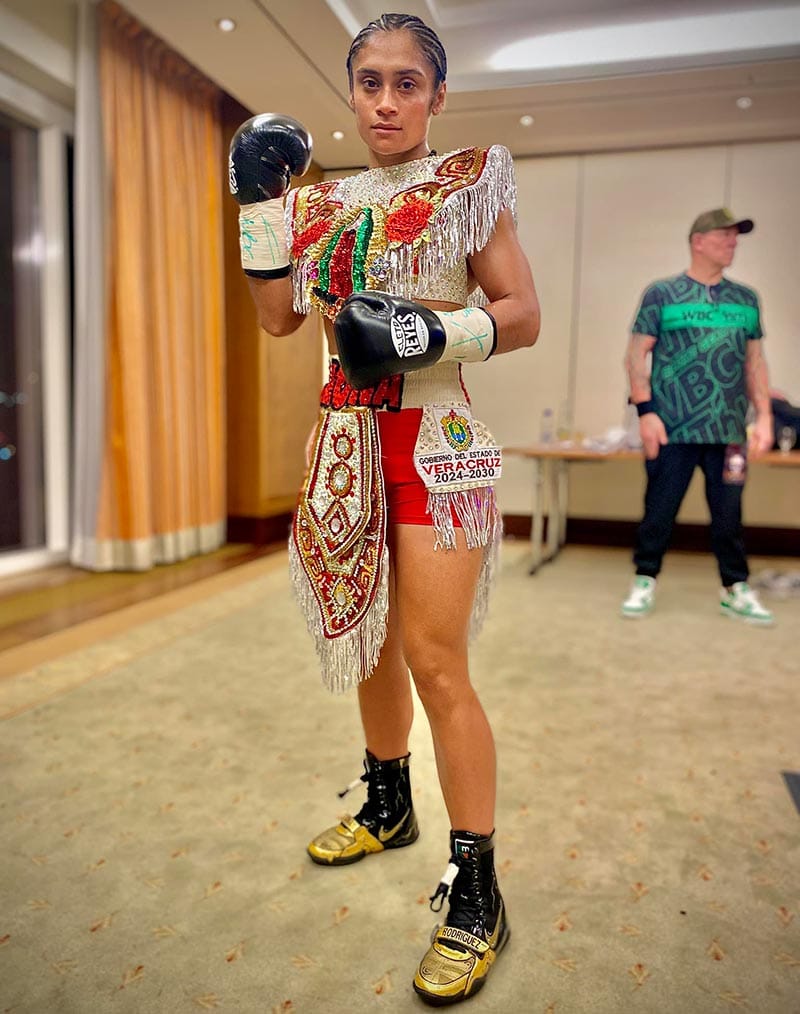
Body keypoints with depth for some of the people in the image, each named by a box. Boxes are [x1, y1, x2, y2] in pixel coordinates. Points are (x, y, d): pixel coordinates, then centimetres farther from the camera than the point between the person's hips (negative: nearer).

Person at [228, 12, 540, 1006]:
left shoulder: (465, 183, 2)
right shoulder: (323, 200, 15)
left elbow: (522, 317, -4)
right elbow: (276, 313, 6)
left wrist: (430, 331, -19)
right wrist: (259, 196, 5)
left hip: (433, 437, -5)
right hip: (347, 435, 6)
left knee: (435, 660, -11)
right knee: (369, 635, 14)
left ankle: (475, 893, 3)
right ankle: (387, 805, 35)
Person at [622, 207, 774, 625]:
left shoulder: (746, 299, 14)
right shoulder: (661, 293, 1)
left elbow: (755, 361, 16)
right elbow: (636, 355, -2)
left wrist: (764, 416, 8)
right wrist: (645, 412, -11)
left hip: (729, 431, 4)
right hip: (673, 430, -3)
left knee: (729, 514, 9)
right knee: (659, 510, 3)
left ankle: (735, 589, 22)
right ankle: (645, 581, 19)